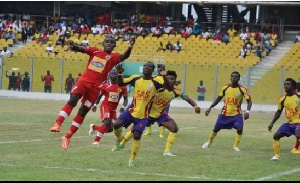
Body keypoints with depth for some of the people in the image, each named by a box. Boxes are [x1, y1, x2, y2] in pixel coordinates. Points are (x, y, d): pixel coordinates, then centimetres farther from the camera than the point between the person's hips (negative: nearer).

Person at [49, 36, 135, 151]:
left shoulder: (113, 57, 4)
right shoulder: (95, 51, 9)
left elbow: (124, 56, -14)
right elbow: (80, 49, -2)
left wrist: (129, 48, -35)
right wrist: (73, 46, -25)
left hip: (95, 87, 0)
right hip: (84, 80, 0)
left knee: (83, 111, 2)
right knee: (72, 101, -21)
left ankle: (67, 137, 10)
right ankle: (57, 124, -21)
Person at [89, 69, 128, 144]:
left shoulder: (122, 87, -1)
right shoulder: (105, 86, -2)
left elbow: (126, 98, 3)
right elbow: (99, 96, 11)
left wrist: (123, 107, -13)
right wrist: (95, 104, -1)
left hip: (113, 109, 4)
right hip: (105, 106, -4)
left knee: (110, 129, 2)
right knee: (107, 123, -25)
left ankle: (93, 127, 27)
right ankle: (96, 140, -14)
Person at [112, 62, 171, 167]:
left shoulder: (156, 81, -9)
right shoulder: (136, 78, 1)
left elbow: (169, 88, -22)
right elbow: (120, 83, 10)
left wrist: (163, 75, -31)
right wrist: (119, 74, -9)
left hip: (142, 115, -2)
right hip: (132, 110, 2)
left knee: (137, 136, -6)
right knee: (117, 125, -18)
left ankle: (132, 160, 13)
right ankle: (119, 139, 17)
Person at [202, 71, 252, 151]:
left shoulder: (242, 89, -13)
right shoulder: (225, 87, -6)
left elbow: (249, 101, -9)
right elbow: (218, 99, 7)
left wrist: (247, 111, -26)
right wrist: (210, 108, 0)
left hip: (236, 113, -2)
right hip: (225, 113, 2)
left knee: (240, 128, -22)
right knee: (216, 129, 9)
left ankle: (236, 146, -2)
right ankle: (209, 142, 35)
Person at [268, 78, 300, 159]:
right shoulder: (282, 99, 0)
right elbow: (279, 112, 13)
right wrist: (272, 123, 6)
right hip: (288, 123, 5)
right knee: (276, 136, -3)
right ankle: (277, 155, 11)